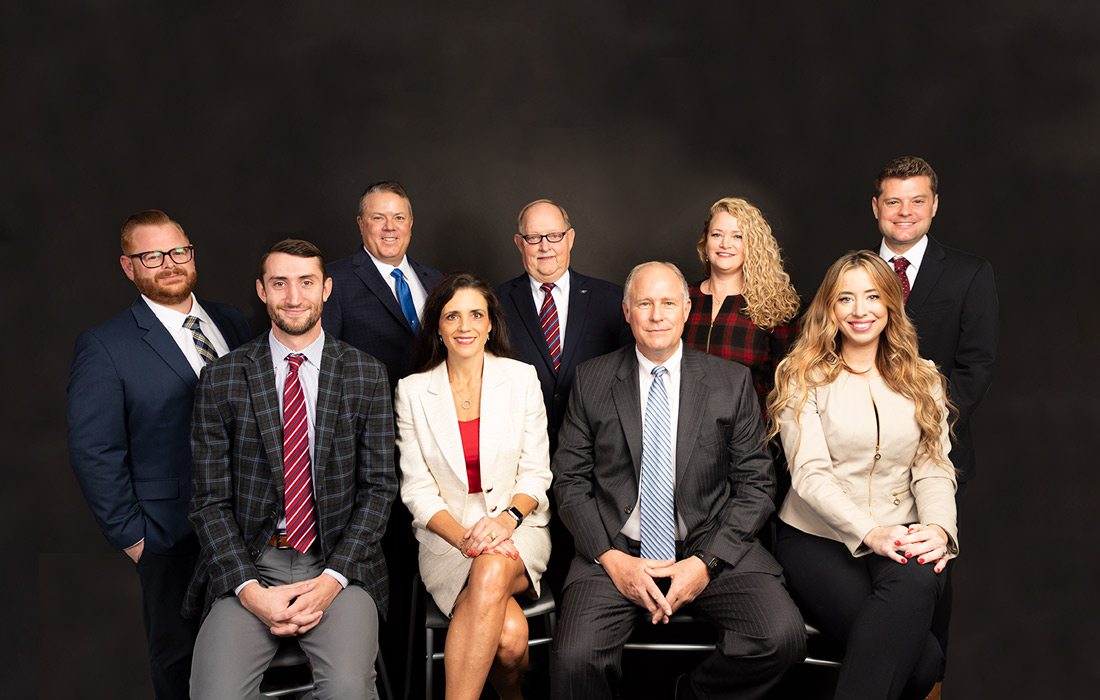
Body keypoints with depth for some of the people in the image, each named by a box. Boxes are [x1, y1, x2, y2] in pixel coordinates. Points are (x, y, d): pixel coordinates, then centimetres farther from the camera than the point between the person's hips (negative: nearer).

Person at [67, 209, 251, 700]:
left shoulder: (232, 322, 6)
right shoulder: (103, 347, -9)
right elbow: (93, 453, -9)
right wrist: (131, 536, -9)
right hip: (174, 537, -4)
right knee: (180, 658, 13)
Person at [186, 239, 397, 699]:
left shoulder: (367, 375, 4)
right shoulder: (222, 379, 3)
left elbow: (379, 487, 1)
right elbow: (210, 500, 1)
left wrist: (332, 579, -10)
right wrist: (250, 589, -11)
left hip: (338, 562, 0)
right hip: (248, 564, 1)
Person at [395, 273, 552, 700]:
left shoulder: (521, 379, 4)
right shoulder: (412, 391, 3)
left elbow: (536, 473, 3)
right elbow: (417, 489, 0)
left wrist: (507, 517, -17)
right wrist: (463, 536, -17)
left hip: (518, 526, 1)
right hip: (446, 535, -1)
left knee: (493, 569, -36)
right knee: (509, 632, -30)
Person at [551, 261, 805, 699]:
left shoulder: (732, 382, 5)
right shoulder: (591, 380, 5)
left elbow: (756, 484, 4)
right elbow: (570, 481, 4)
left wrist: (708, 561, -10)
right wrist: (611, 558, -11)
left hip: (712, 547, 2)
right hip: (617, 550, -1)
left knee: (783, 637, -23)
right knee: (575, 658, -28)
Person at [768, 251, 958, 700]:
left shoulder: (922, 379, 14)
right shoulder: (802, 377, 1)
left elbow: (933, 468, 5)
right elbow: (810, 473, -9)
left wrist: (939, 528, -16)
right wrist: (870, 533, -23)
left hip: (900, 541, 4)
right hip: (817, 539, -3)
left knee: (918, 581, -35)